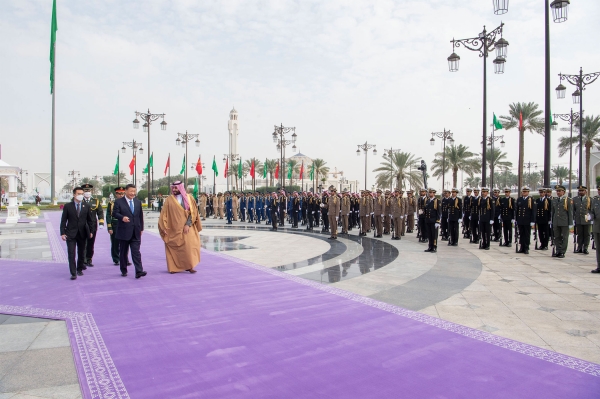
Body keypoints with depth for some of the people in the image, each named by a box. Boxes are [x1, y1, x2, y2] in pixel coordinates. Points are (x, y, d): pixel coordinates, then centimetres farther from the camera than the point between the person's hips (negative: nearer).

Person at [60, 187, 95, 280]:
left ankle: (79, 269, 27)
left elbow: (89, 220, 9)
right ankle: (73, 273, -4)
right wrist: (63, 233, -7)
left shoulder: (86, 206, 5)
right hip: (71, 234, -2)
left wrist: (91, 231, 4)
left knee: (81, 253, 11)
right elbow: (63, 220, -1)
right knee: (71, 254, -6)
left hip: (82, 234, 2)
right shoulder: (67, 206, -1)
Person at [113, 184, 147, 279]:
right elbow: (114, 213, -9)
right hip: (124, 232, -2)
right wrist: (122, 217, -29)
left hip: (136, 232, 2)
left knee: (136, 252, -5)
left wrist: (141, 228, 13)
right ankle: (124, 271, 21)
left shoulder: (138, 202, 13)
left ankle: (139, 271, -11)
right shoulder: (119, 202, 0)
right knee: (123, 252, 9)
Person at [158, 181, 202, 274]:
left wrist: (188, 224, -13)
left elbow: (193, 212, -3)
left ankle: (189, 266, 5)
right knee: (173, 248, 3)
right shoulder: (169, 199, 3)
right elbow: (164, 214, 1)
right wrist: (164, 228, -6)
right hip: (173, 229, 1)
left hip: (186, 228, 0)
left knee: (188, 246, -4)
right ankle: (174, 267, 13)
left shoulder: (189, 198, 2)